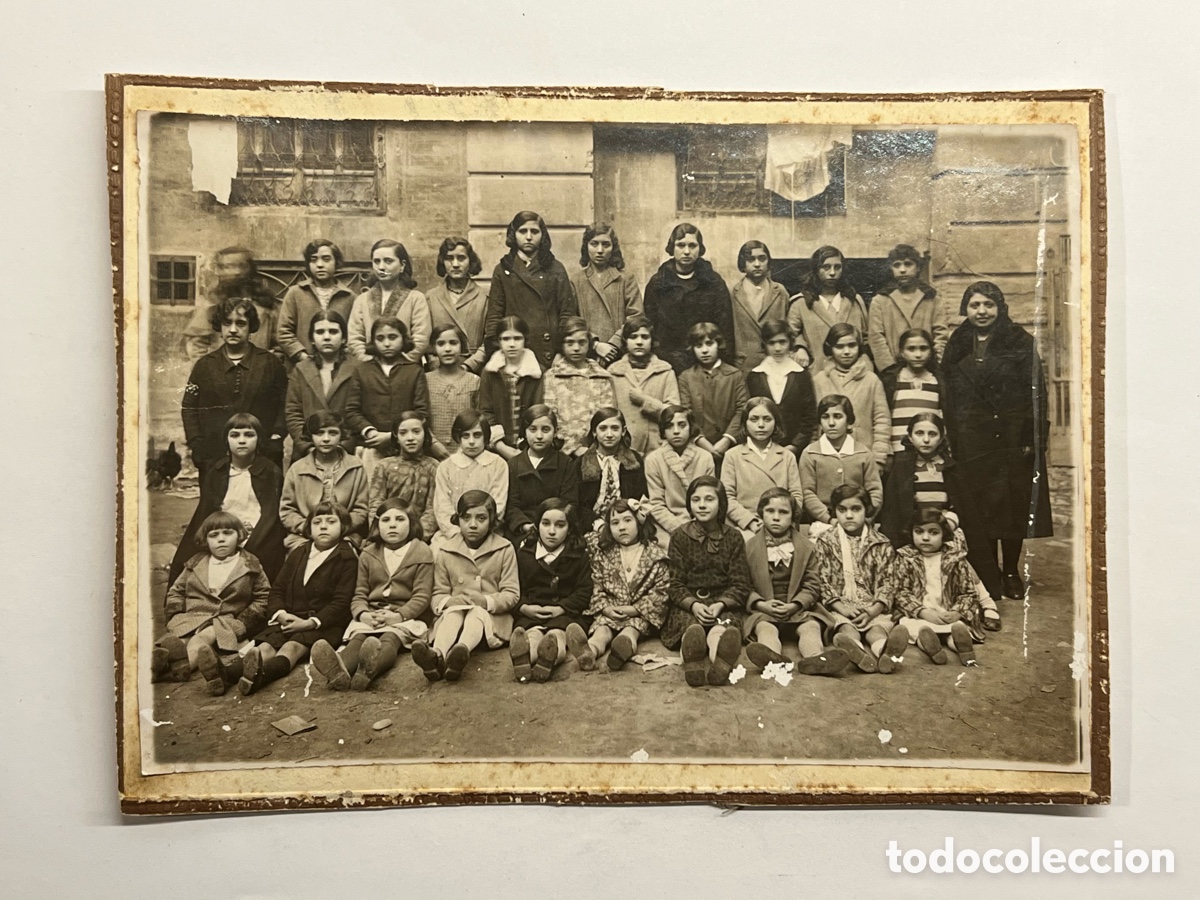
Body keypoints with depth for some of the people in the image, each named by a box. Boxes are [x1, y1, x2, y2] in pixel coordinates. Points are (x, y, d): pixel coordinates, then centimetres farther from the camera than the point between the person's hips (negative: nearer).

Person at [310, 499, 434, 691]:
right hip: (370, 617, 3)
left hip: (407, 617, -3)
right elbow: (360, 594, 11)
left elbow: (422, 596, -3)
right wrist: (363, 614, -13)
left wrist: (398, 616, -20)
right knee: (357, 638, -31)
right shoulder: (368, 554, 18)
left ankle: (370, 669, -70)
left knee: (390, 639, -36)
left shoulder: (422, 553, 6)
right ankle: (340, 670, -64)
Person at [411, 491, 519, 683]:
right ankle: (437, 655, -63)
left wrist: (486, 601, -20)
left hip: (492, 614, -1)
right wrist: (449, 601, -18)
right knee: (453, 613, -32)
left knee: (477, 613, -34)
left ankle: (462, 652, -67)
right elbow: (437, 595, 7)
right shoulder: (444, 550, 9)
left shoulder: (504, 549, 4)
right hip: (454, 609, 2)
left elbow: (511, 594, -1)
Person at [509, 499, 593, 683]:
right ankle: (524, 649, -68)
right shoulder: (523, 552, 14)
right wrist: (524, 608, -12)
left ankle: (551, 654, -67)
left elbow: (584, 591, 2)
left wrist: (561, 608, -12)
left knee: (558, 632, -34)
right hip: (530, 613, 0)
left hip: (566, 612, 0)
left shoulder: (579, 555, 10)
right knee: (533, 632, -34)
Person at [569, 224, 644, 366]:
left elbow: (635, 317, 0)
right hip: (586, 356, 0)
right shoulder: (575, 281, 10)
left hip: (619, 356, 0)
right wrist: (595, 345, -11)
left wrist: (614, 344, -11)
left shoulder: (626, 279, 10)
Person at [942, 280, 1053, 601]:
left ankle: (1011, 574, 22)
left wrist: (1034, 440, -11)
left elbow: (1037, 394, -3)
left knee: (1014, 508, 6)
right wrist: (953, 442, 4)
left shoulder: (1021, 343, 1)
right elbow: (949, 400, 10)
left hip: (1013, 440, -2)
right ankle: (987, 580, 10)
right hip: (972, 442, 2)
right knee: (977, 513, 1)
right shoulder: (957, 347, 10)